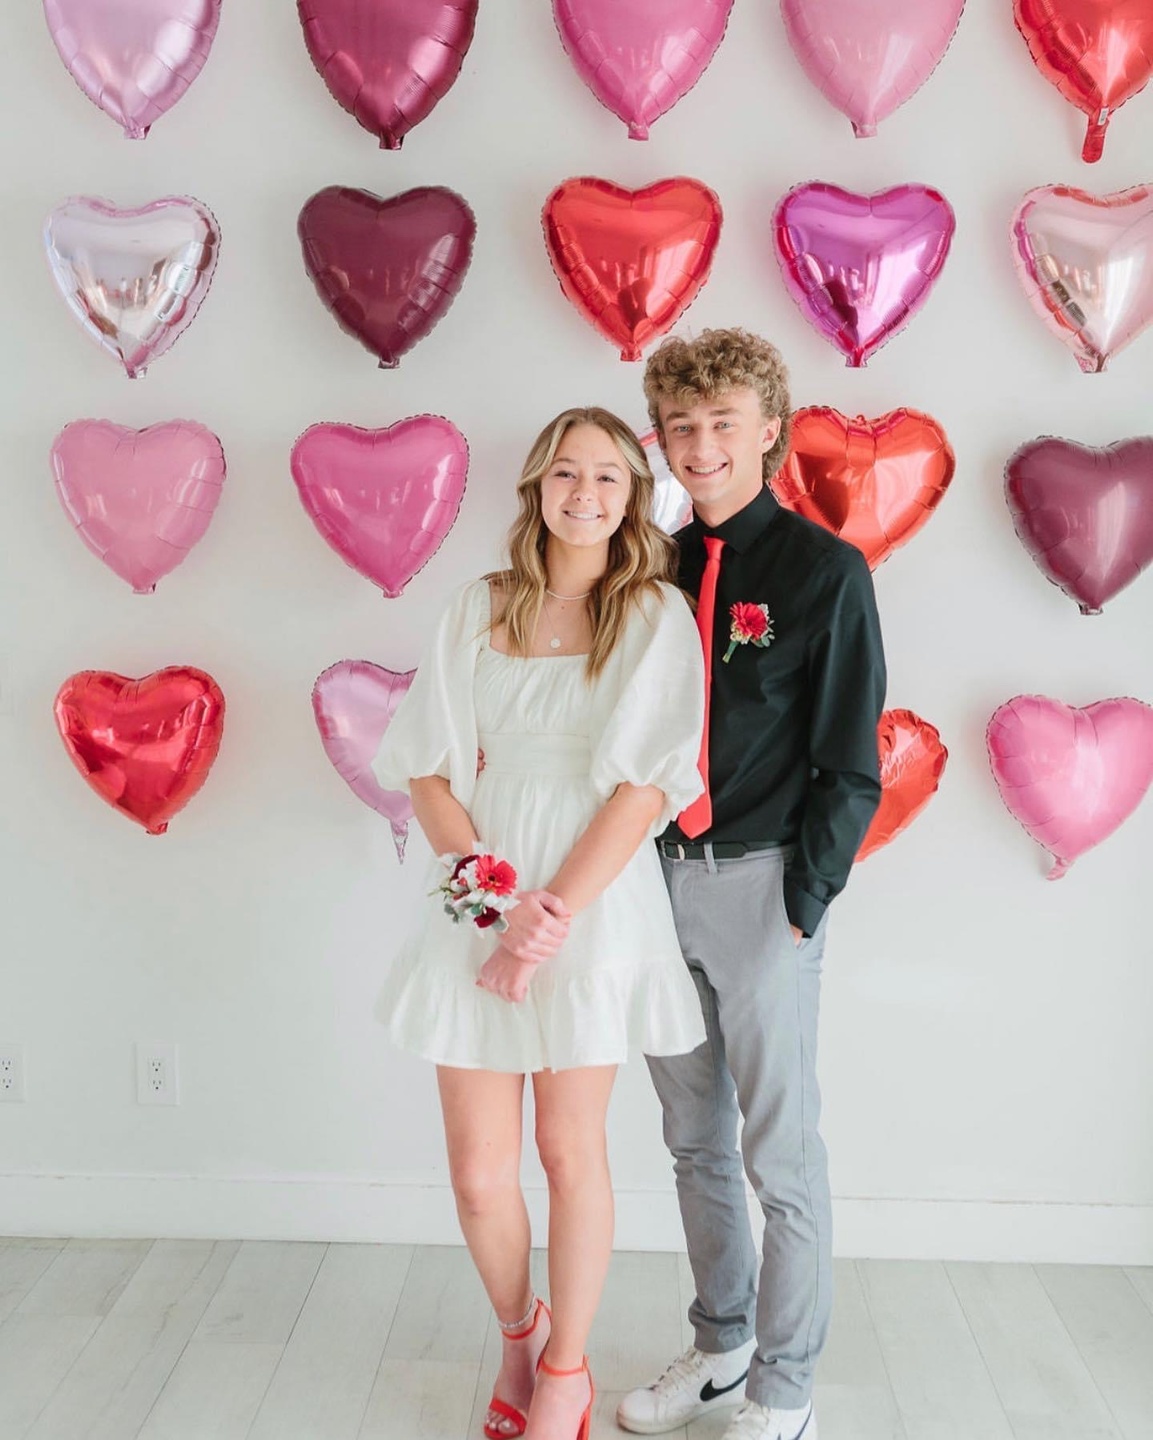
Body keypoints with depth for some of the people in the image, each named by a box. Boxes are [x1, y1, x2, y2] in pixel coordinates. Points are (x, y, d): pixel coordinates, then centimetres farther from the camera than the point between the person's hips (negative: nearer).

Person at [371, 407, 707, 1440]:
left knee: (569, 1151, 10)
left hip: (596, 903, -2)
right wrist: (487, 885, -10)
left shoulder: (657, 614, -1)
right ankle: (519, 1333, 36)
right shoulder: (480, 611, 7)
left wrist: (551, 916, -14)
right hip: (480, 905, 2)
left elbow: (648, 784, -9)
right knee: (479, 1175, 5)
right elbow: (426, 765, 4)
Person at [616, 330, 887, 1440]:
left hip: (758, 884, -5)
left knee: (780, 1155, 5)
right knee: (695, 1139, 17)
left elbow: (850, 766, -7)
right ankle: (719, 1346, 35)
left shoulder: (823, 571, -6)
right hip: (659, 878, 6)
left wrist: (801, 905, -11)